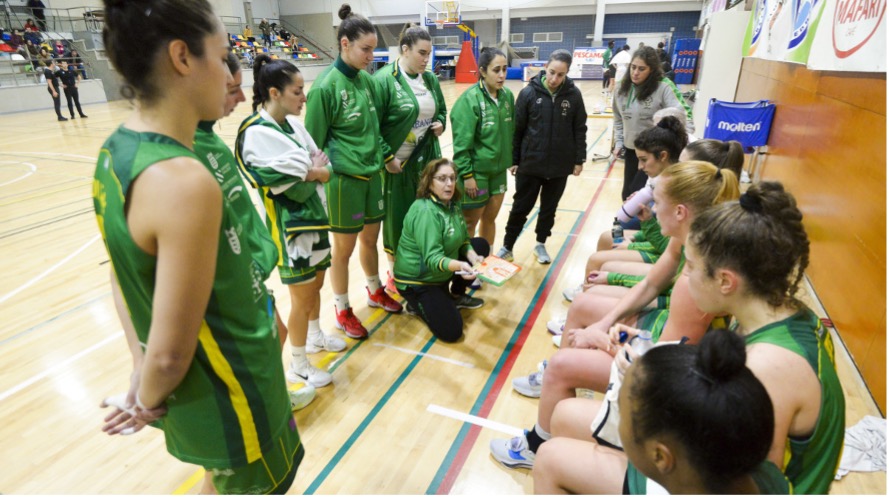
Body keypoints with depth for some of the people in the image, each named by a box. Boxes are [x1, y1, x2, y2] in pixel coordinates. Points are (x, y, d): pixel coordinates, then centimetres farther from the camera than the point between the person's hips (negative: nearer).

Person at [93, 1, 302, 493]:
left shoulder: (115, 152, -3)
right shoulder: (184, 181, -31)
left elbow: (126, 274, 5)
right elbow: (170, 353, -26)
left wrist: (141, 371, 10)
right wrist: (151, 401, -6)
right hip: (229, 399, -7)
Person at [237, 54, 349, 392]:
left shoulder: (292, 123, 5)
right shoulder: (257, 133, -20)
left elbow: (324, 165, 5)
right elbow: (295, 188, -23)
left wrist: (312, 172, -14)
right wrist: (315, 173, -7)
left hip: (313, 218, 8)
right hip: (289, 227, -8)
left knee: (316, 285, 21)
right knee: (302, 297, 4)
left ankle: (315, 337, 44)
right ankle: (298, 366, 23)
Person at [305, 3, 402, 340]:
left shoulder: (367, 80, 5)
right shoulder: (325, 86, -15)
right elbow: (315, 143, -10)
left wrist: (384, 158, 10)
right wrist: (325, 176, -8)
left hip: (372, 174, 6)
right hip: (343, 179, -6)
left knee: (370, 238, 19)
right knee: (344, 247, 7)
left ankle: (375, 292, 41)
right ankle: (342, 311, 26)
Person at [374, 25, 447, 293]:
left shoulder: (430, 79, 8)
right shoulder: (384, 79, -13)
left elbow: (441, 111, 21)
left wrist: (440, 124, 0)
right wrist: (387, 157, -17)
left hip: (427, 160, 6)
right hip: (396, 162, -6)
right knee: (397, 218, 4)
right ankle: (395, 273, 24)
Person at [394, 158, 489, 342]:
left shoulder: (452, 203, 0)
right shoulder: (425, 212, -28)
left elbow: (463, 239, 3)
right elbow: (433, 258, -34)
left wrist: (473, 257, -18)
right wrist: (459, 265, -52)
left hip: (441, 273, 9)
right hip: (417, 280, -9)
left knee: (482, 246, 9)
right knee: (451, 331, -17)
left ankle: (456, 296, 18)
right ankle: (417, 303, 9)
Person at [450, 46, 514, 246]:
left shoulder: (507, 96, 2)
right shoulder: (469, 100, -17)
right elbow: (462, 143, -18)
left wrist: (512, 159, 14)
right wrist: (467, 174, -18)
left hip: (498, 170, 6)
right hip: (476, 171, -6)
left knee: (490, 218, 17)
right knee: (469, 222, 7)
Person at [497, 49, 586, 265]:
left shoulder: (574, 95, -4)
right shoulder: (528, 93, -7)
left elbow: (580, 129, 4)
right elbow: (517, 129, -3)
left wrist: (579, 159, 3)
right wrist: (513, 160, -2)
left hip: (560, 165, 2)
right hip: (530, 163, -1)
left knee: (549, 208, 15)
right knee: (521, 207, 7)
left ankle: (541, 244, 33)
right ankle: (507, 246, 22)